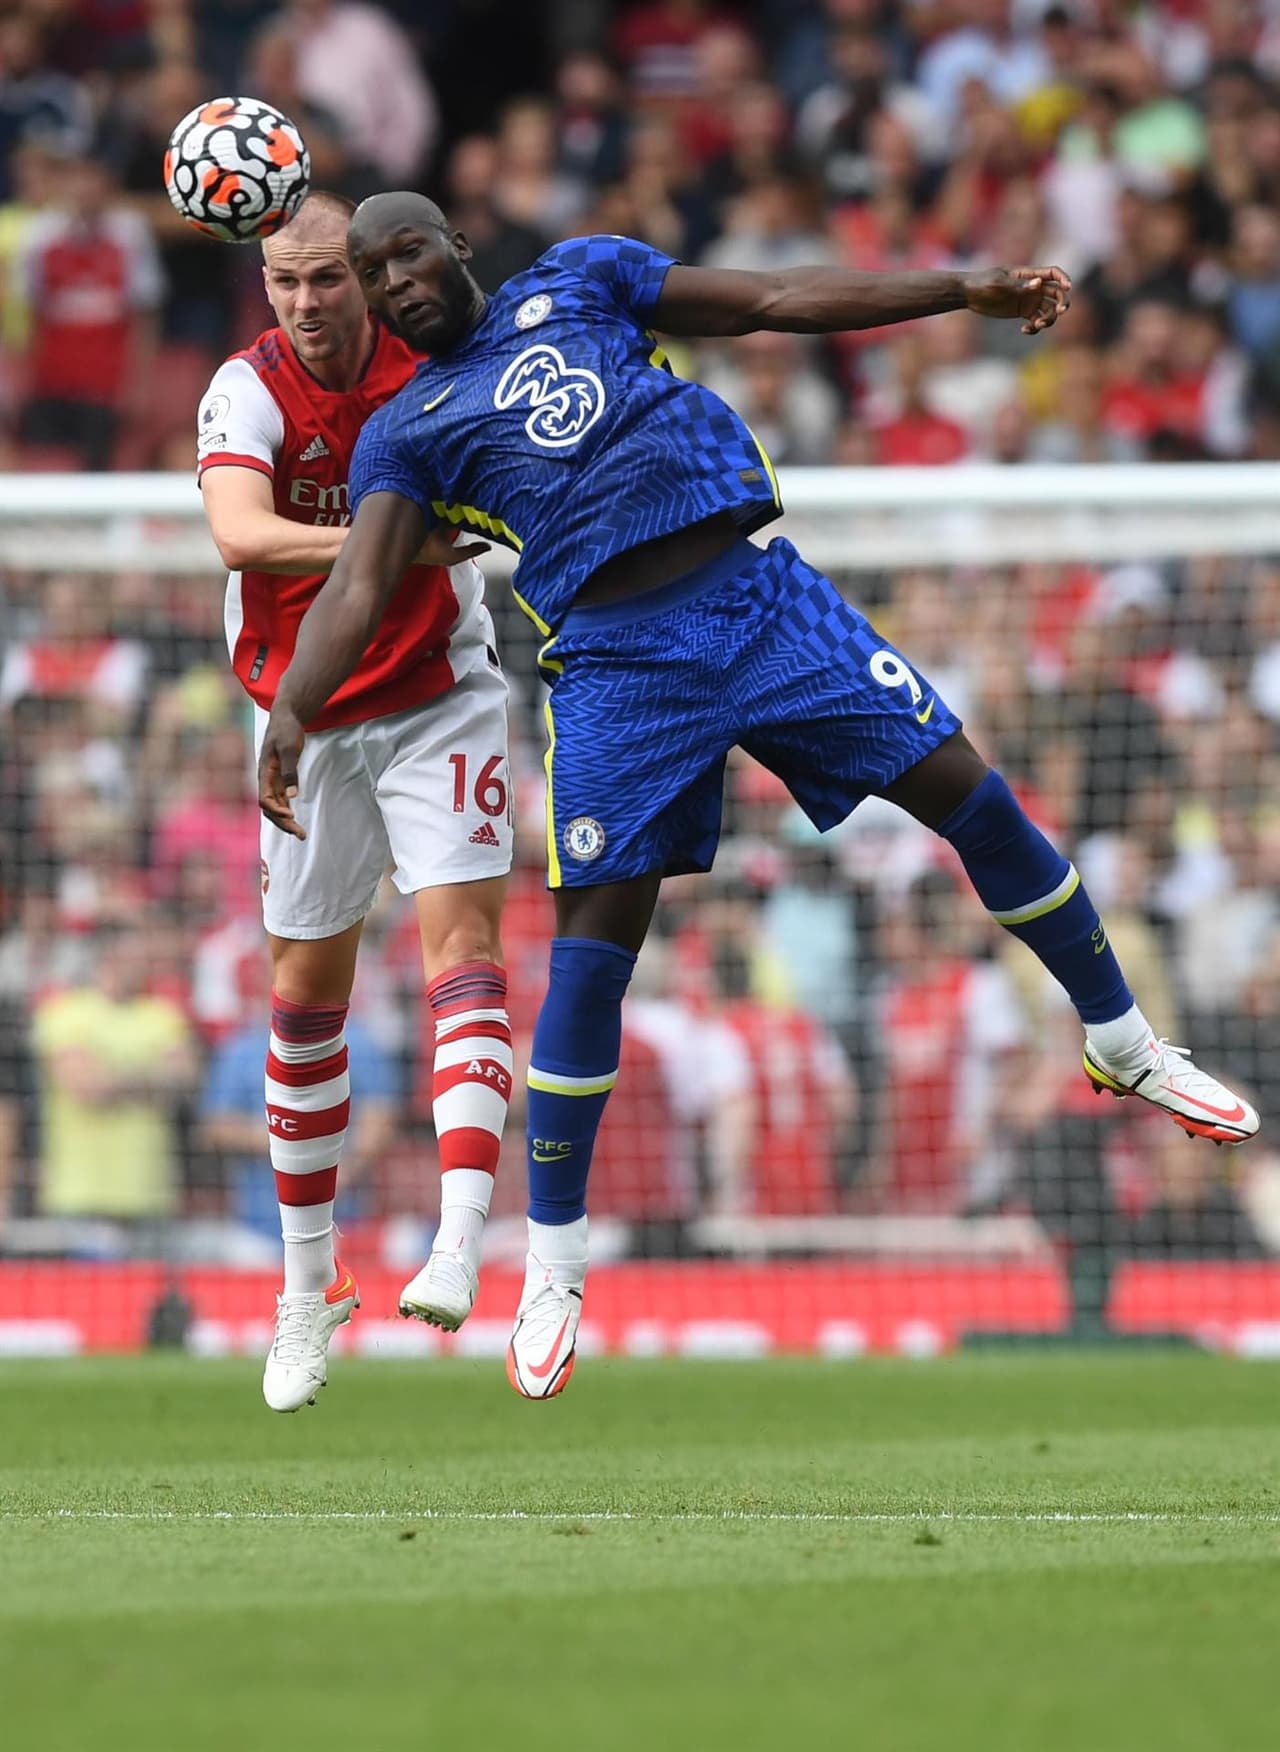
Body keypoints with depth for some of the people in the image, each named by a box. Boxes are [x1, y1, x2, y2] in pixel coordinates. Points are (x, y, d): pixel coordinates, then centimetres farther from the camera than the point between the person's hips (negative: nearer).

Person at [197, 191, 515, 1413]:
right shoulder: (249, 391, -15)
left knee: (459, 944, -17)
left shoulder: (434, 364, -9)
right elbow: (240, 534, -32)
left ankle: (458, 1245, -27)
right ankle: (307, 1286, 20)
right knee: (305, 991, 7)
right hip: (307, 716, 0)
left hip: (440, 703, 0)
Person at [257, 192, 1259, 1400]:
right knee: (590, 955, -7)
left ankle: (1122, 1045, 19)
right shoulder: (404, 431, 9)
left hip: (758, 593, 2)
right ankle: (552, 1266, 5)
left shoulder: (575, 279, 15)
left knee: (968, 794, -1)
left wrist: (970, 292, 12)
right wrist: (290, 712, -23)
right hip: (615, 659, -2)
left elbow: (776, 302, 16)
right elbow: (356, 588, -4)